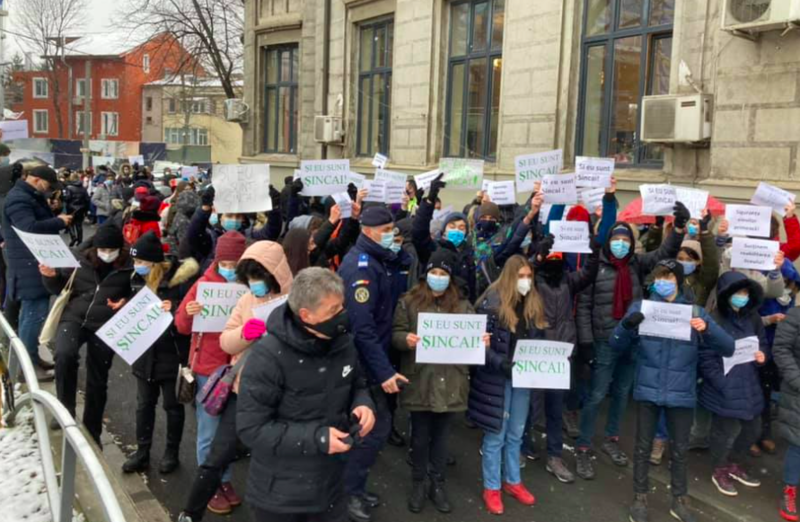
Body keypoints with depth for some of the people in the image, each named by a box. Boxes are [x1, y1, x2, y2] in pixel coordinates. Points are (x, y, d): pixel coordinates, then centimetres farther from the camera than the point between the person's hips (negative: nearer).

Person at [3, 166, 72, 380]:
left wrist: (60, 220, 3)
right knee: (35, 313, -9)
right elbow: (31, 227, -30)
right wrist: (60, 222, -19)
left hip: (36, 264, 11)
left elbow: (41, 221, 22)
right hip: (29, 267, -11)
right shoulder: (18, 199, -17)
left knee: (31, 313, 16)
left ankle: (32, 358, 26)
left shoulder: (32, 196, 17)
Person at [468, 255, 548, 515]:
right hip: (496, 377, -5)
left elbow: (539, 339, 13)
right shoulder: (492, 303, -14)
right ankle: (491, 488, 21)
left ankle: (513, 482, 34)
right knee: (495, 435, 6)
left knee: (516, 434, 18)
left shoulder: (534, 304, 6)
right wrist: (501, 364, -25)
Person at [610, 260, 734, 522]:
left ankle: (680, 501, 33)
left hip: (681, 393, 1)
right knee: (643, 447, 10)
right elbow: (616, 344, -3)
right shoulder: (641, 307, -1)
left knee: (680, 449, 14)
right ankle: (640, 498, 27)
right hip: (648, 390, -1)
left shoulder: (695, 312, 0)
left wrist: (707, 328, -24)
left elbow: (728, 348, -4)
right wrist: (626, 325, -25)